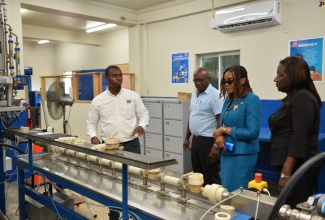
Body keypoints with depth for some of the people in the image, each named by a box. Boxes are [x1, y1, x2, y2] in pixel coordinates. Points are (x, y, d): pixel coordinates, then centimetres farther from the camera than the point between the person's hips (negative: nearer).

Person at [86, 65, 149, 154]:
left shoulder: (133, 95, 2)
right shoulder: (97, 100, 4)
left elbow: (144, 114, 9)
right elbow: (91, 122, 11)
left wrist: (141, 126, -11)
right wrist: (93, 136, -6)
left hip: (131, 144, 0)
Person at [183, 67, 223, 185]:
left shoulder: (215, 95, -14)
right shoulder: (194, 95, 11)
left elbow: (220, 121, -18)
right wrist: (187, 138, 17)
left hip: (208, 141, -8)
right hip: (195, 140, 8)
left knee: (210, 178, 1)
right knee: (197, 176, 16)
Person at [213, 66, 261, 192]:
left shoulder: (252, 100, -13)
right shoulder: (228, 100, 10)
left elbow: (253, 132, -19)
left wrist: (225, 130, -13)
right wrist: (219, 135, -9)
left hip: (242, 155, -7)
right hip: (226, 153, 7)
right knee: (226, 190, 17)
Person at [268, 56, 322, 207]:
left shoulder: (303, 97, -13)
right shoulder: (294, 97, 16)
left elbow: (299, 138, -22)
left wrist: (286, 173, -25)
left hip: (297, 168, -10)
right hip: (291, 166, 10)